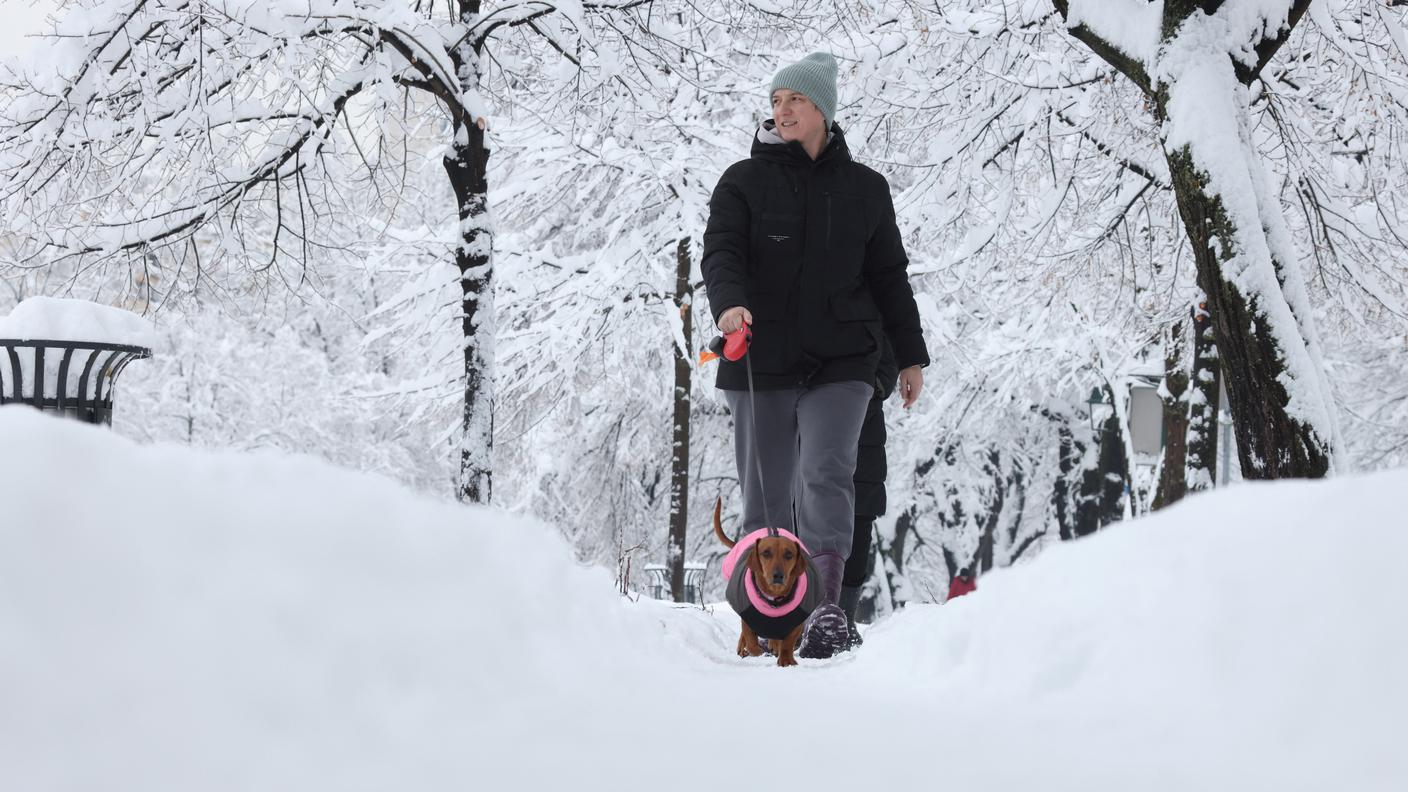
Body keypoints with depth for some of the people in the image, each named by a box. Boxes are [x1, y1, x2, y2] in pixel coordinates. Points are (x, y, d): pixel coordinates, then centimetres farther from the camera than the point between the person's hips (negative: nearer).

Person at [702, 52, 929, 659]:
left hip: (841, 362, 0)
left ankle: (826, 607, -25)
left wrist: (910, 354, 15)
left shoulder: (864, 189, 11)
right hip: (762, 362, 0)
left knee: (826, 474, -19)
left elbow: (889, 274, 17)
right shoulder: (744, 182, 6)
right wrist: (729, 303, -28)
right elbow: (721, 252, -7)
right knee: (765, 495, 5)